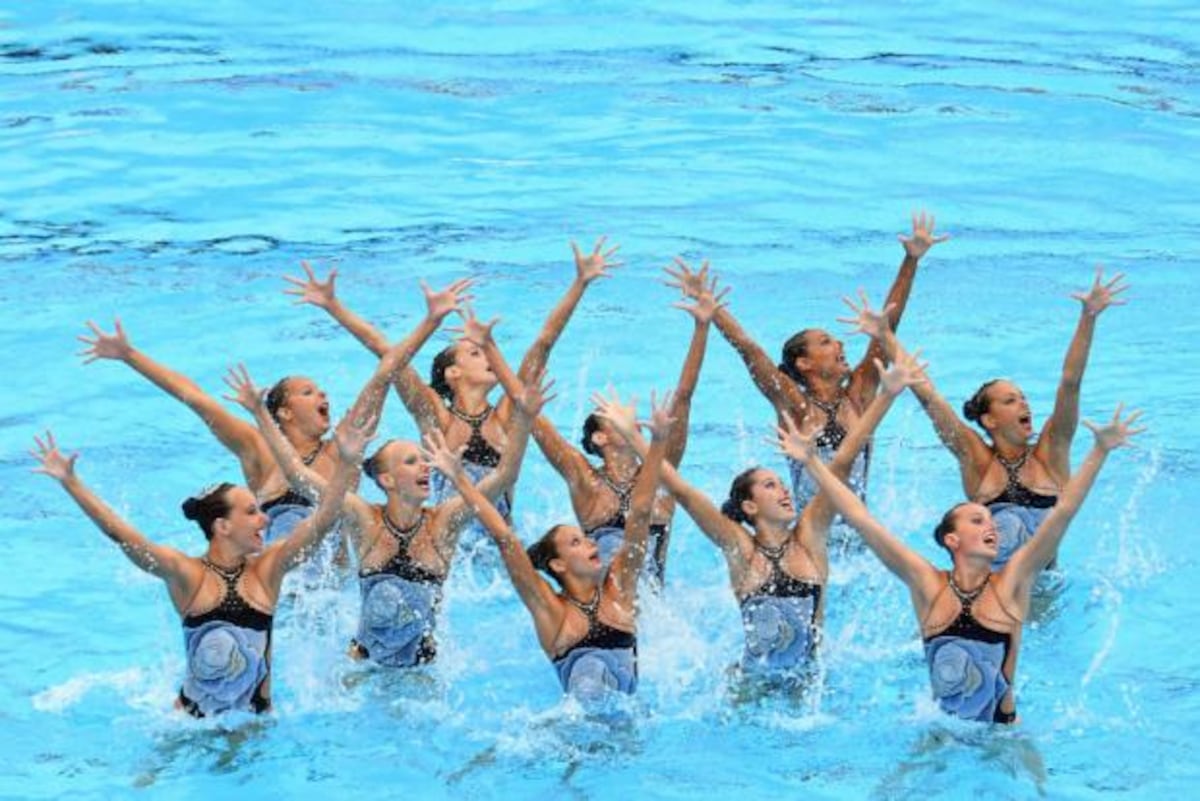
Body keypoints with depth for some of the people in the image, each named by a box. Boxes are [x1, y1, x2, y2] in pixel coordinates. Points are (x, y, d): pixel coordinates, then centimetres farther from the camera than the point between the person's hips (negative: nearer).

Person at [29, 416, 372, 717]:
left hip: (255, 718, 2)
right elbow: (118, 532, -15)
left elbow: (322, 521, -6)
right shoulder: (187, 575, -9)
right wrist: (70, 482, -22)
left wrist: (346, 463, -18)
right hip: (192, 719, -2)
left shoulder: (267, 569, -1)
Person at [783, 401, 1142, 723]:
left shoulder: (1011, 584, 1)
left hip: (1002, 726, 0)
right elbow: (862, 520, 0)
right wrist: (812, 462, -2)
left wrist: (1100, 452, -10)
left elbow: (1063, 511, -4)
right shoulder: (928, 585, 0)